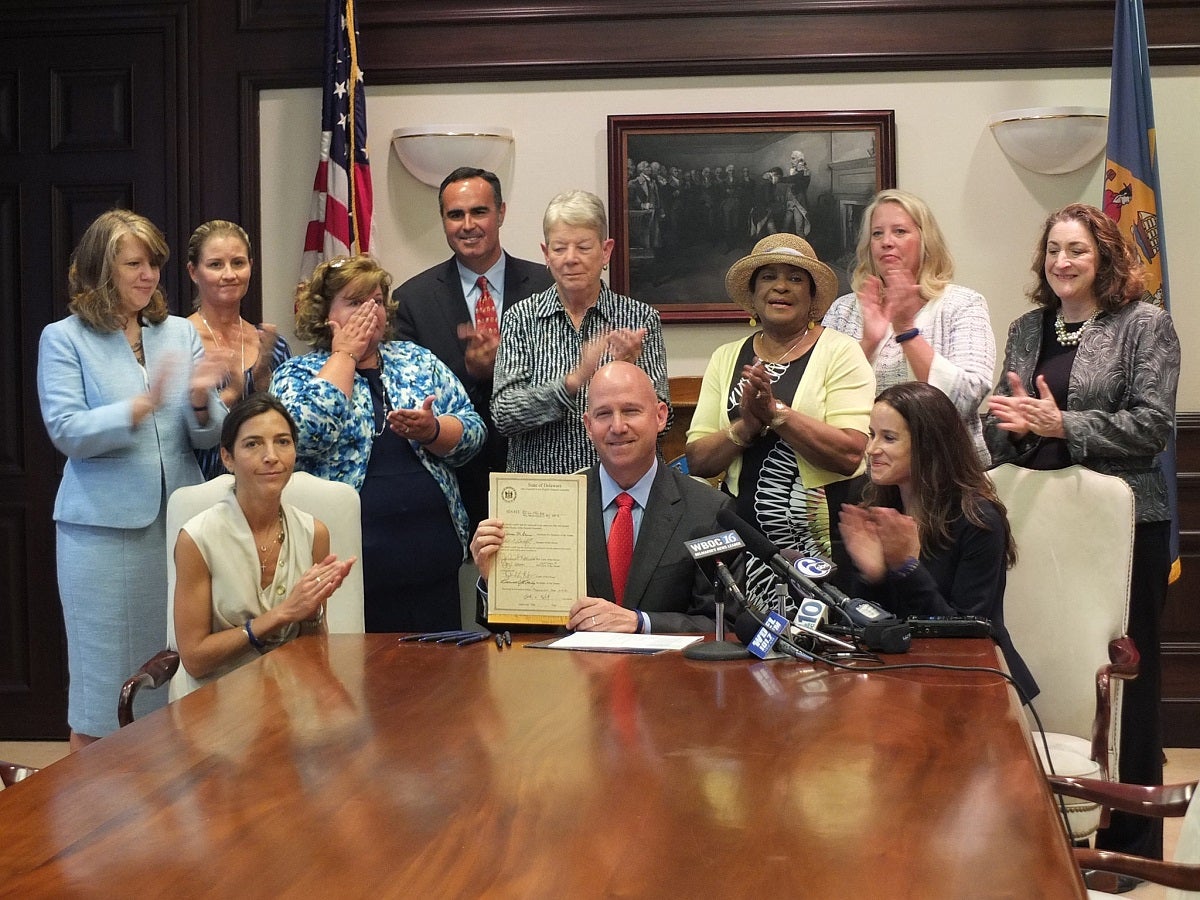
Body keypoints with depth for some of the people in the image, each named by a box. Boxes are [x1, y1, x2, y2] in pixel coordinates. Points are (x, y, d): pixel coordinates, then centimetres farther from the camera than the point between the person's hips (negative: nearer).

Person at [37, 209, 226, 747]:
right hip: (104, 524, -3)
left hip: (178, 520, 4)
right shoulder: (64, 339, 0)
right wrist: (144, 405, -23)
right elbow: (67, 432, -12)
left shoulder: (180, 333, 10)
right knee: (103, 668, 2)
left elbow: (209, 436, 6)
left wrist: (201, 402, -16)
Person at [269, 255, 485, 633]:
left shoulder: (417, 361, 14)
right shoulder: (297, 374, 5)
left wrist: (431, 430, -14)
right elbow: (306, 433, -17)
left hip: (433, 555, 4)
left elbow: (471, 435, 8)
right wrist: (345, 354, -6)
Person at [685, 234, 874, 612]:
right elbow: (698, 461, 5)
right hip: (743, 543, 3)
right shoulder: (726, 358, 12)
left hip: (823, 541, -3)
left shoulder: (840, 352, 1)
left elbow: (850, 454, -12)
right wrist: (745, 427, -11)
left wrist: (775, 411, -15)